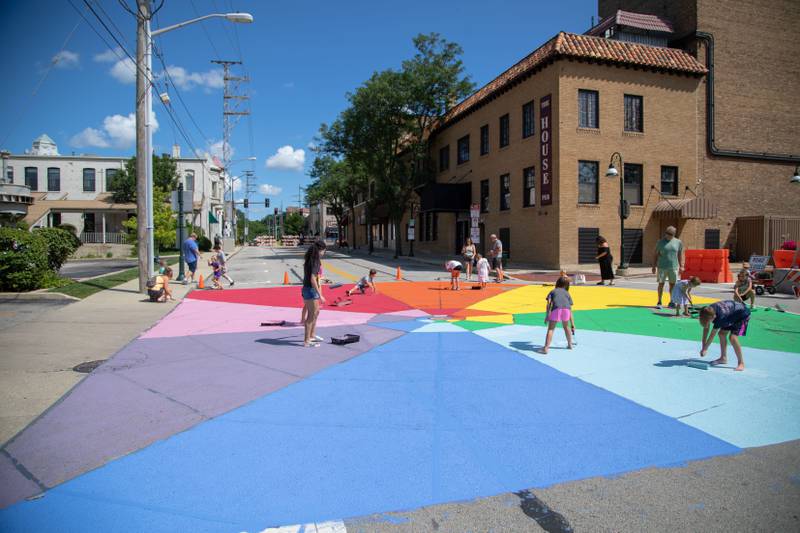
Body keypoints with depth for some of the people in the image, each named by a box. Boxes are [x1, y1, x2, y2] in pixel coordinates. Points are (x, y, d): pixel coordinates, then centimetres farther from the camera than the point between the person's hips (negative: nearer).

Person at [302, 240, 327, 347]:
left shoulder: (310, 260, 10)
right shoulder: (315, 262, -19)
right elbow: (312, 280, -24)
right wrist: (320, 295, -22)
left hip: (307, 289, 10)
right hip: (311, 290, -10)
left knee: (316, 312, 23)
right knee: (311, 316, -1)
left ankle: (312, 335, 37)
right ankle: (306, 341, 7)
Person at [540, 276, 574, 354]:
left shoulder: (553, 291, 29)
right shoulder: (567, 293, 34)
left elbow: (549, 303, 9)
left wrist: (547, 315, 1)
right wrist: (572, 324, 34)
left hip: (556, 308, -3)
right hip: (566, 308, 3)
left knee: (550, 329, 0)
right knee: (566, 327, 28)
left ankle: (546, 348, -11)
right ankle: (570, 344, 42)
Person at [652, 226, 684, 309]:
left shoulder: (678, 242, 5)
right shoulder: (660, 242, 0)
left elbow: (681, 254, 9)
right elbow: (655, 255, 4)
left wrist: (681, 266, 4)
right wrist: (654, 266, 0)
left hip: (673, 267, 2)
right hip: (662, 267, -2)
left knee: (672, 284, 7)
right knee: (661, 284, -1)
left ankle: (672, 302, 18)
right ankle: (659, 302, 5)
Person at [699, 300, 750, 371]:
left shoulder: (720, 317, -39)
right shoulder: (708, 311, -20)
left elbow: (712, 335, -29)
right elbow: (706, 328, -8)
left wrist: (705, 349, -19)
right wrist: (703, 346, -8)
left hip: (742, 315, -8)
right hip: (732, 315, 8)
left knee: (733, 337, -21)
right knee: (722, 333, 6)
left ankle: (741, 363, -11)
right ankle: (723, 358, 21)